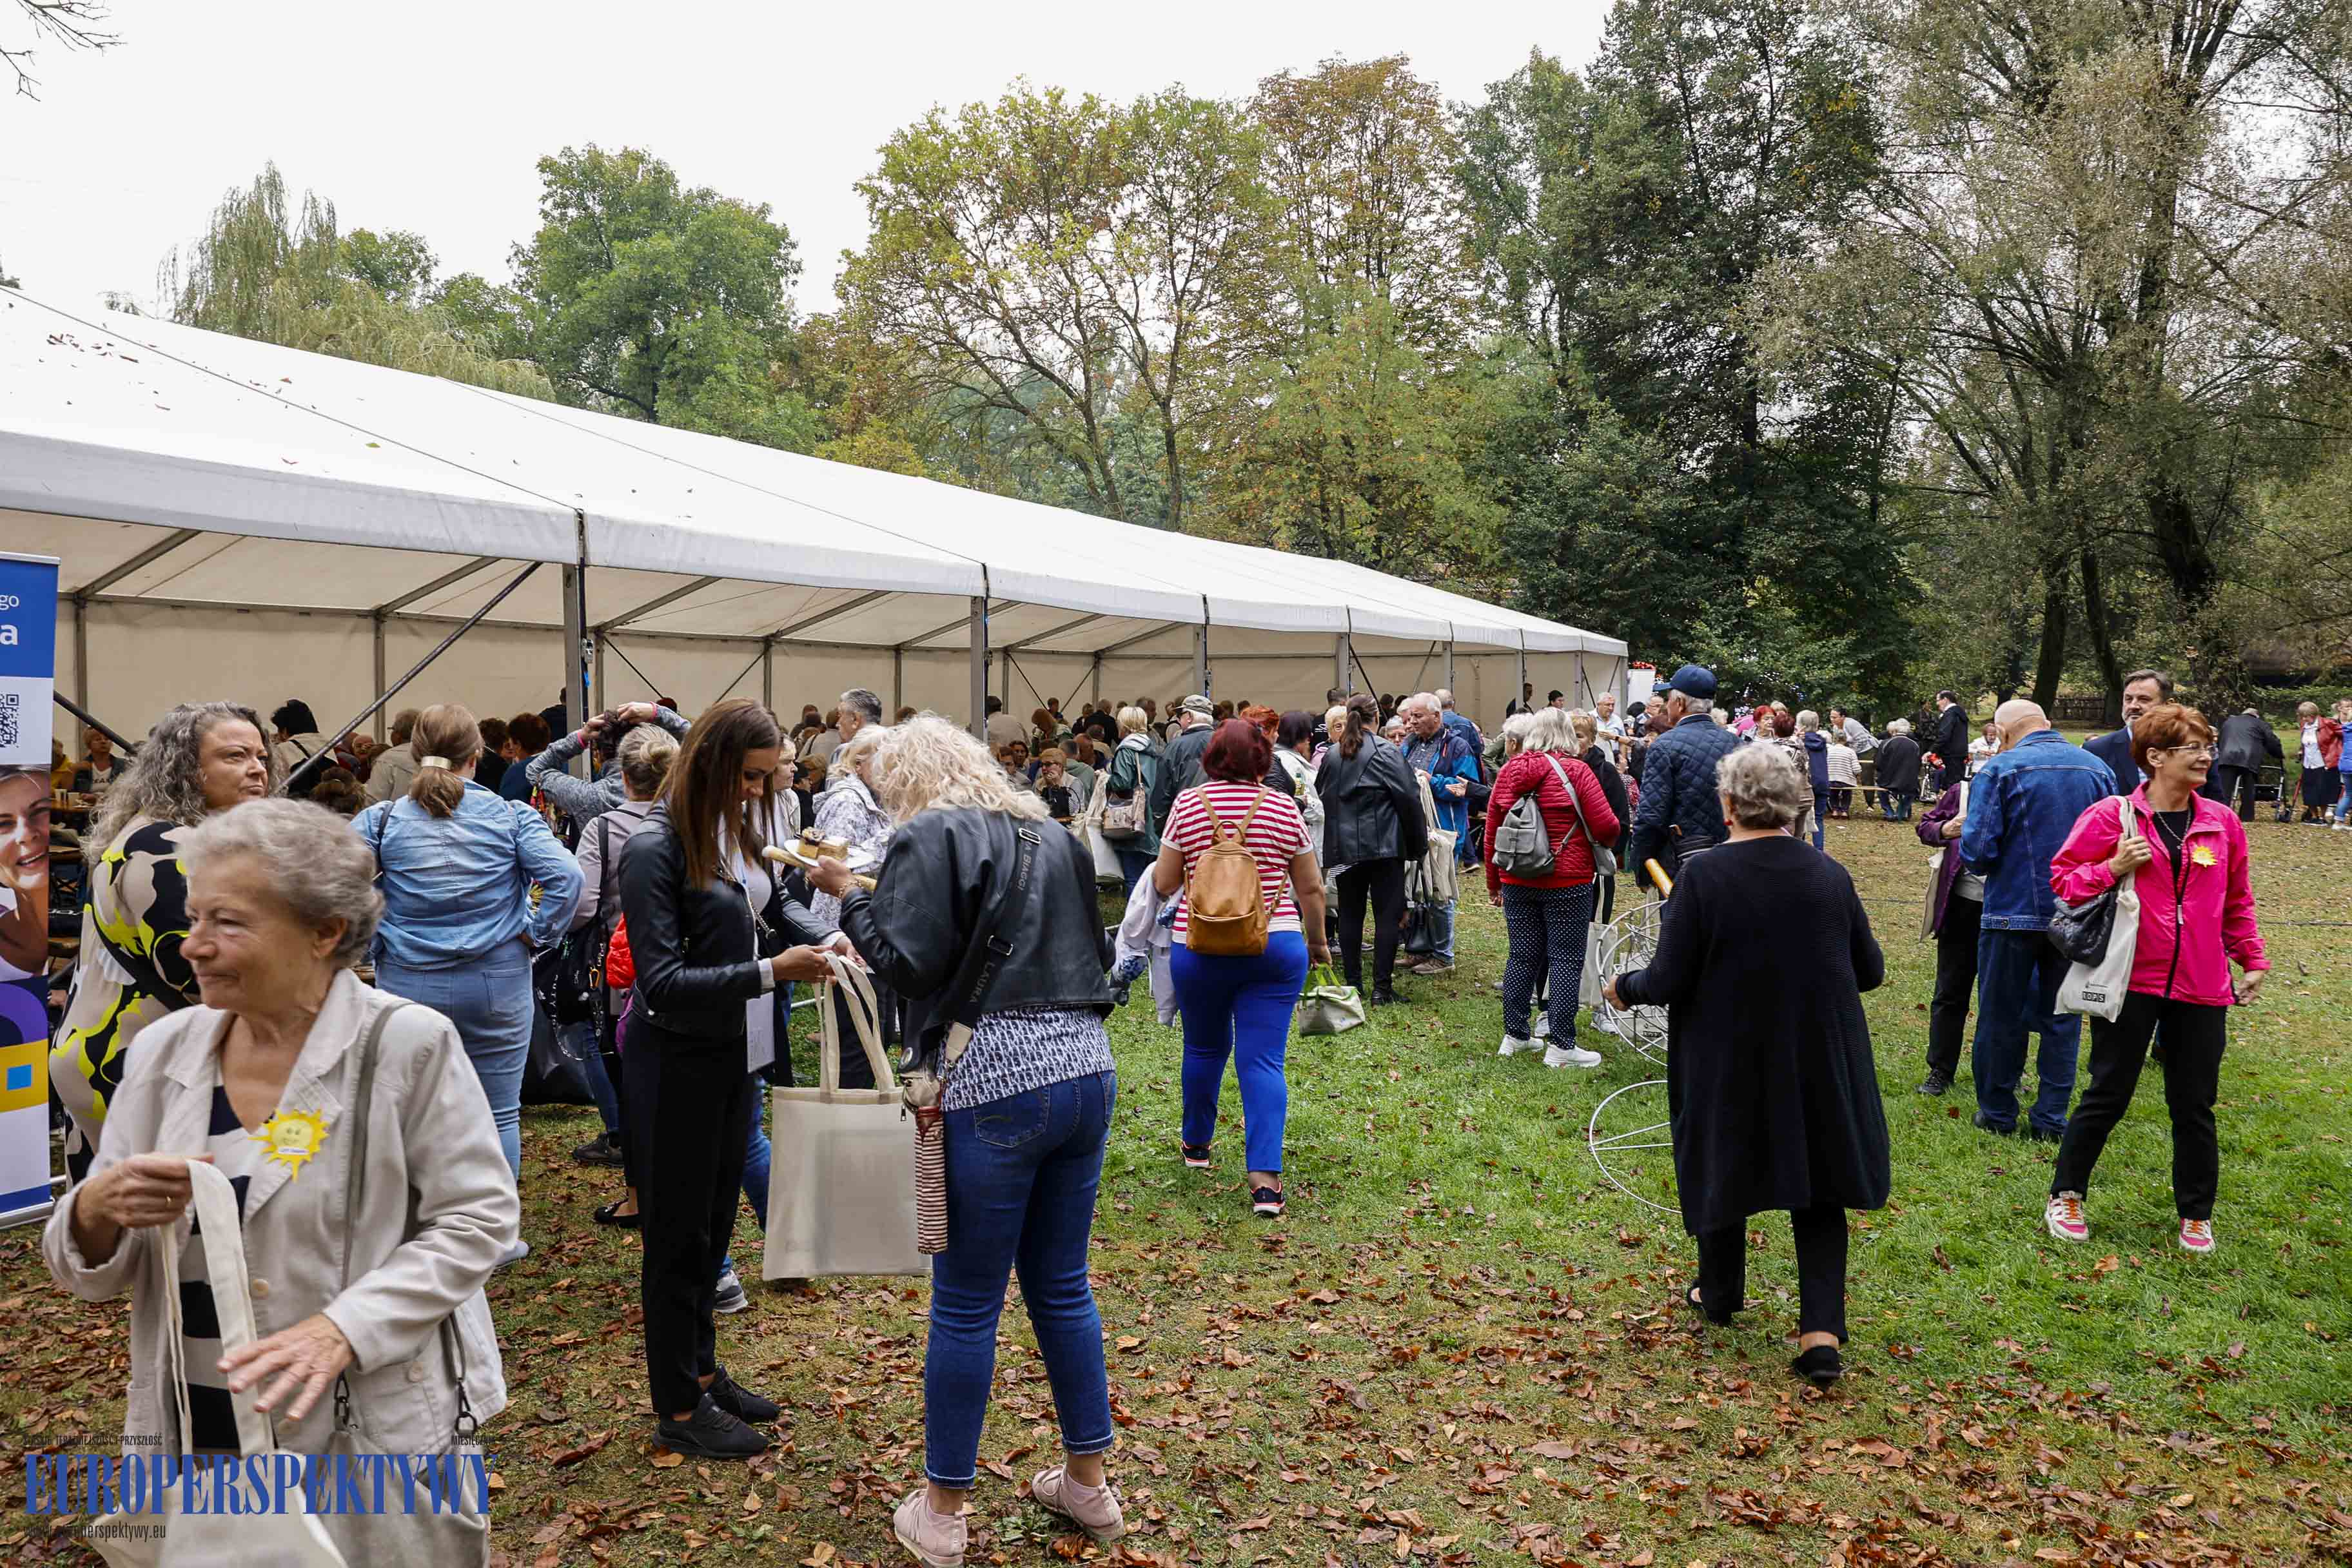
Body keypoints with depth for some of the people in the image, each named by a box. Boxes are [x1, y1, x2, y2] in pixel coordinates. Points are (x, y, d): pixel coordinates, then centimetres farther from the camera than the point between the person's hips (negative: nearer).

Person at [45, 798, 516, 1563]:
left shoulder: (408, 1043, -13)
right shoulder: (164, 1050, 1)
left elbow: (477, 1219, -11)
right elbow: (89, 1272, 8)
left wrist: (344, 1329, -23)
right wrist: (96, 1212, -15)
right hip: (193, 1442, 4)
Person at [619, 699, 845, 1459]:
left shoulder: (735, 829, 0)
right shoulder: (656, 848, -21)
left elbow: (775, 902, 18)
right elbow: (663, 982, -24)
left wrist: (825, 937, -1)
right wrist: (771, 973, -30)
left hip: (733, 1053, 7)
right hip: (676, 1062, -7)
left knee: (715, 1222, 19)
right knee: (678, 1233, 6)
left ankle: (703, 1371, 35)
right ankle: (679, 1411, 20)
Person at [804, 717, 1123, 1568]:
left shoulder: (930, 838, -4)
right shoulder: (1052, 836, 17)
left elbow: (906, 964, -11)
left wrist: (848, 896, 1)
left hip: (997, 1084, -7)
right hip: (1088, 1068, 7)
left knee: (966, 1303, 5)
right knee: (1062, 1283, 18)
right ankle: (1087, 1481, 29)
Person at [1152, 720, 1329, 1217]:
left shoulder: (1188, 804, -2)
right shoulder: (1283, 808, -1)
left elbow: (1163, 883, 2)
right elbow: (1311, 888, 4)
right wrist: (1317, 941, 19)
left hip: (1199, 949, 1)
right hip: (1276, 947, 0)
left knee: (1204, 1047, 20)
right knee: (1263, 1061, 0)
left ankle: (1197, 1143, 39)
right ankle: (1265, 1178, -8)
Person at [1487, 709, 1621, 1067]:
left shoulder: (1509, 771, 5)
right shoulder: (1575, 770, -9)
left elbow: (1492, 832, 9)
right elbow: (1607, 826, -12)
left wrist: (1493, 883, 18)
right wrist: (1608, 842, 13)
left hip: (1516, 883, 5)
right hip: (1567, 882, -5)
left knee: (1522, 957, 13)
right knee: (1565, 960, 1)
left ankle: (1514, 1036, 20)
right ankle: (1561, 1046, 2)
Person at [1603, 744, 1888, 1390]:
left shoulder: (1703, 877, -16)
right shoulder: (1830, 874, -4)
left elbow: (1669, 982, -15)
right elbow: (1870, 970, 5)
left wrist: (1625, 988, 6)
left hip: (1729, 1061, -2)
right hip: (1818, 1060, 3)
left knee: (1723, 1168, 17)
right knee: (1818, 1188, 11)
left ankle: (1720, 1295, 36)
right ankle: (1822, 1330, 1)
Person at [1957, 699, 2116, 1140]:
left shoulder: (2001, 769, -10)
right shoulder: (2098, 769, 2)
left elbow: (1977, 850, -16)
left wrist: (1988, 865, 7)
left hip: (2014, 911, -3)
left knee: (2001, 1016, 9)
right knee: (2062, 1017, 12)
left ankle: (1997, 1112, 19)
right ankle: (2051, 1117, 16)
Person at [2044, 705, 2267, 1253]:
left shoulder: (2221, 822, 5)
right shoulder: (2110, 817, -6)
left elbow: (2237, 901, 15)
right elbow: (2062, 880, -1)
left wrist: (2253, 961, 12)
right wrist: (2114, 867, -17)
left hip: (2201, 988, 3)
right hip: (2131, 981, -3)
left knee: (2194, 1106, 10)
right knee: (2108, 1097, 5)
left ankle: (2196, 1216, 26)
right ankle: (2065, 1197, 22)